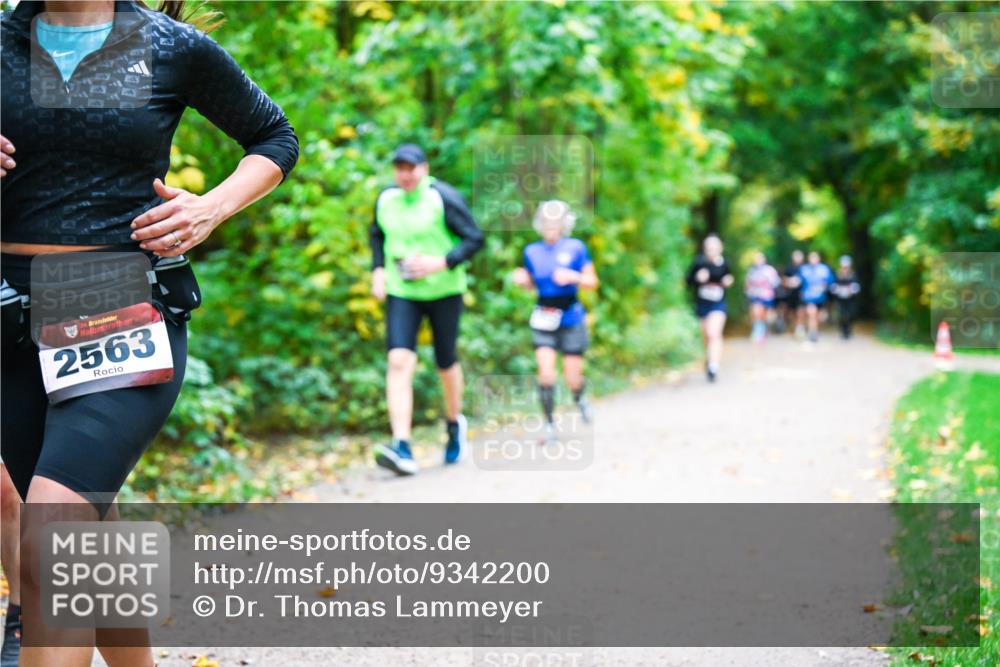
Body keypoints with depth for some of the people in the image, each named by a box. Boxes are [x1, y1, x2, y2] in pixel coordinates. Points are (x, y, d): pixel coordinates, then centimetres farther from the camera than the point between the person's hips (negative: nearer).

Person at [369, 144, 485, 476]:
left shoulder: (443, 198, -13)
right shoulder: (386, 199, 1)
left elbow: (474, 239, -12)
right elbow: (376, 234, 19)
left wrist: (441, 263, -25)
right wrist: (378, 269, 4)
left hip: (443, 291, -2)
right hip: (401, 293, 3)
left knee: (446, 363, 10)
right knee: (399, 361, -15)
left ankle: (454, 422, 42)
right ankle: (402, 449, -22)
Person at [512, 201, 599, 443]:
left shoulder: (575, 248, -4)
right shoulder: (532, 252, 4)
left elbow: (592, 281, 0)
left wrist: (573, 277, -19)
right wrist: (521, 280, -5)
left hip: (571, 317, -1)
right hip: (543, 320, 1)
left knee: (572, 378, 2)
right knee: (546, 373, -12)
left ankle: (579, 399, 39)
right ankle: (550, 425, 0)